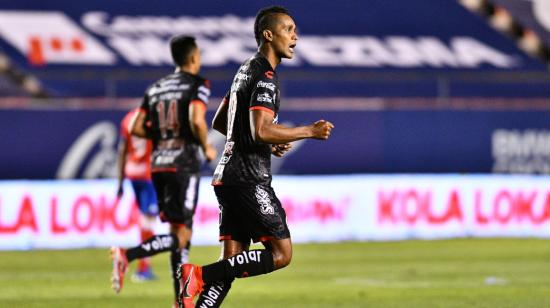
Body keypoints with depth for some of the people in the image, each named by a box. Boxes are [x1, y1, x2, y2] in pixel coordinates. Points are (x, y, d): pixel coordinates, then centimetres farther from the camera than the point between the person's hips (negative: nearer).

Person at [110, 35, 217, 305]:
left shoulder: (155, 88, 15)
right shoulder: (198, 85, -3)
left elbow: (136, 128, 9)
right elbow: (196, 120, -20)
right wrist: (206, 146, -4)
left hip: (158, 164, 7)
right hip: (184, 164, -7)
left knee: (178, 233, 11)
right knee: (182, 235, -7)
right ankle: (126, 255, -26)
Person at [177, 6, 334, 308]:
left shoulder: (246, 71, 20)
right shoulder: (265, 77, -11)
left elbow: (219, 122, 28)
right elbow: (261, 130, -23)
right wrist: (310, 132, -13)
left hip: (227, 176, 10)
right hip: (250, 179, -10)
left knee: (232, 262, 7)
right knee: (281, 254, -7)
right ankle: (200, 275, -15)